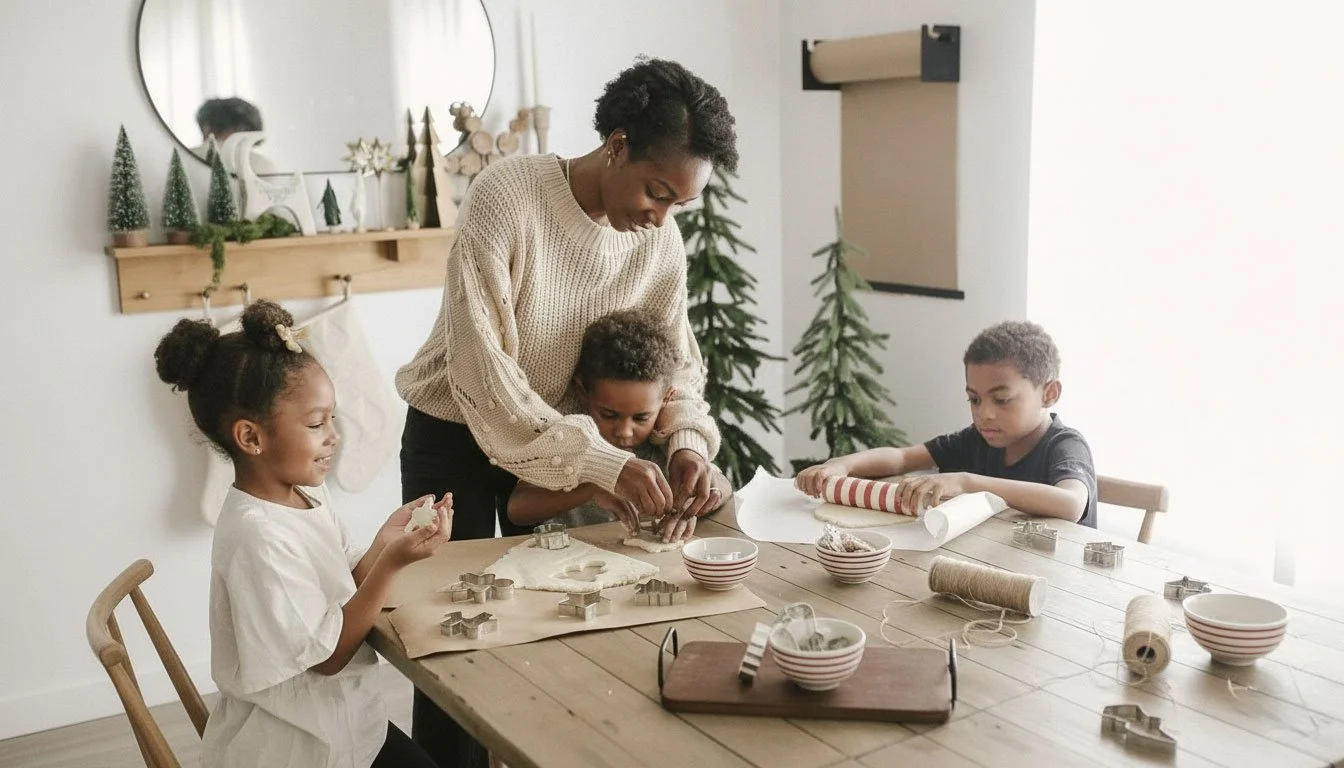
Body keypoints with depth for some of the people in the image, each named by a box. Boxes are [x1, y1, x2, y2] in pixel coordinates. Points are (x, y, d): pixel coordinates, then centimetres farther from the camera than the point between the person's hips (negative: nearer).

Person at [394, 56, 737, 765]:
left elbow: (676, 357, 0)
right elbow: (481, 369, -32)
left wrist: (689, 442, -21)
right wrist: (598, 460, -37)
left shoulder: (661, 237, -10)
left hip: (556, 439, 5)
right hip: (454, 439, -4)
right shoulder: (507, 195, -27)